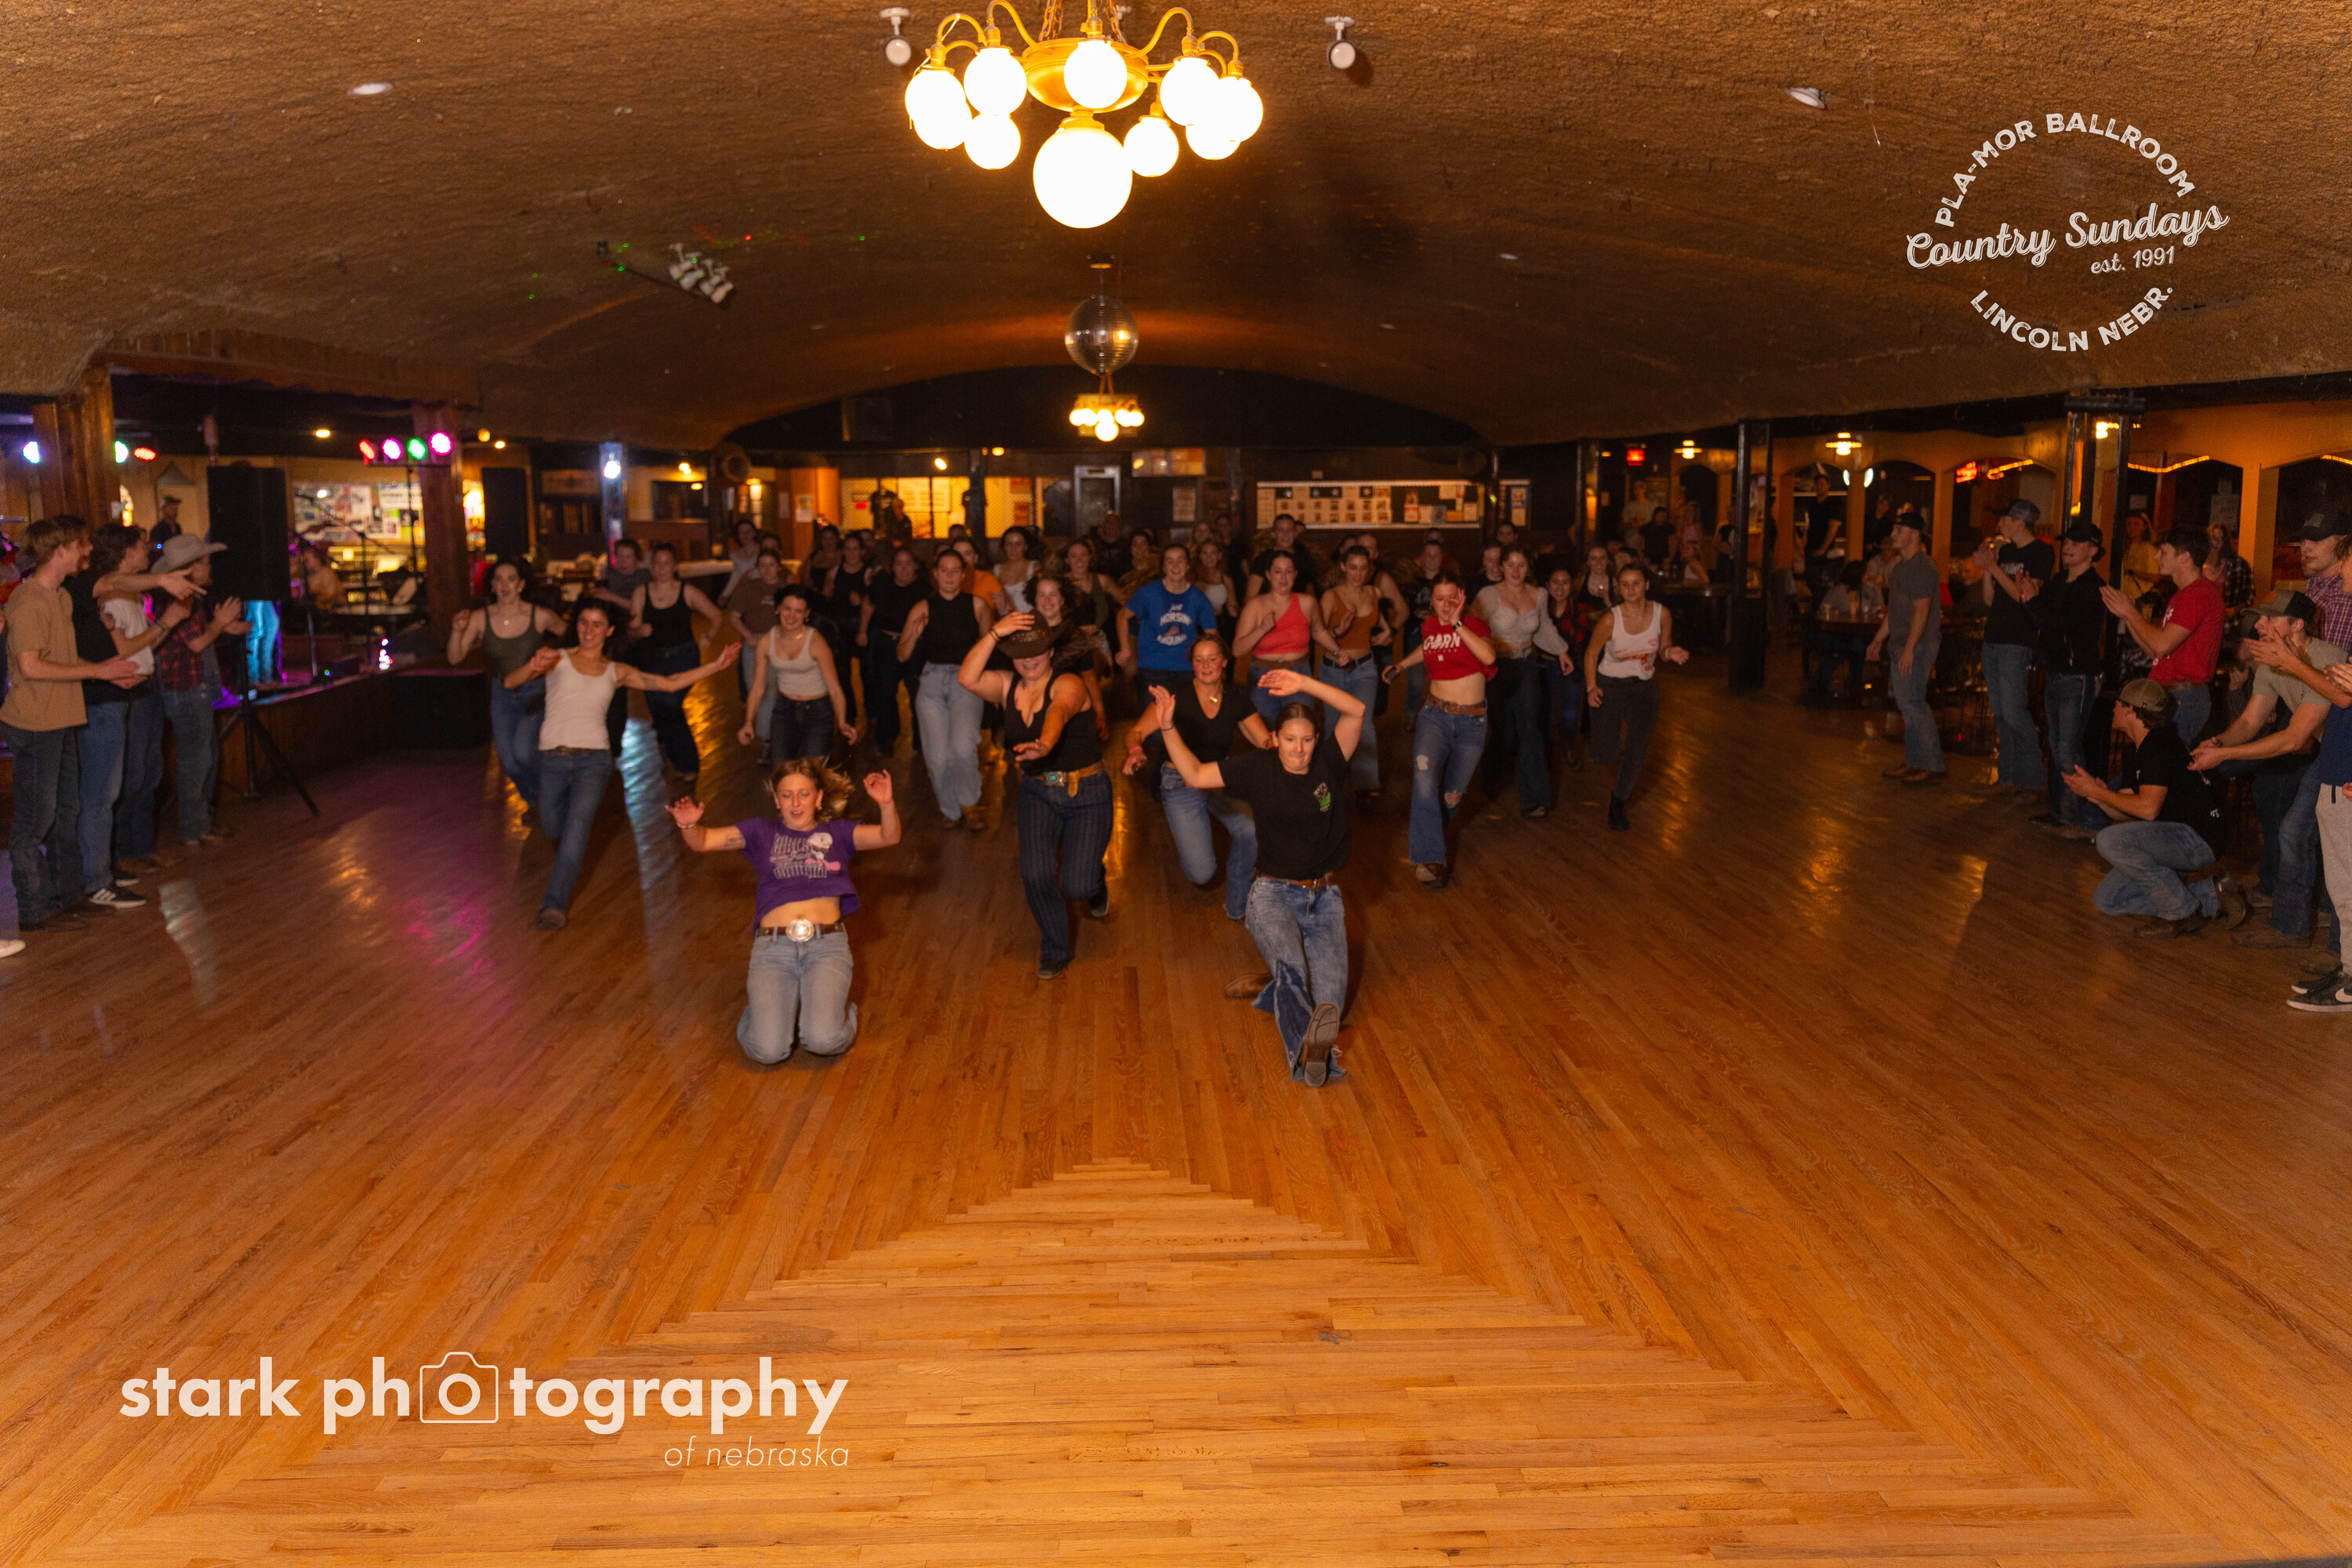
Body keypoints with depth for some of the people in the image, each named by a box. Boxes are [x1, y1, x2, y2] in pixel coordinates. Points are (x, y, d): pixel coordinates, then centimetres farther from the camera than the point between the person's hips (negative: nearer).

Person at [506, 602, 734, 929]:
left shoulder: (616, 672, 13)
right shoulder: (557, 659, 8)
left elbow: (670, 683, 14)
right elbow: (510, 682, -3)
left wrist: (716, 665, 8)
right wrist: (533, 668, -25)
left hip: (594, 758, -1)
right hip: (553, 758, 1)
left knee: (578, 821, -21)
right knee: (552, 828, 11)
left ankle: (554, 905, -24)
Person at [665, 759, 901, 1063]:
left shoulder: (836, 832, 17)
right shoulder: (762, 832, 19)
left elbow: (888, 837, 1)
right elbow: (703, 842, 11)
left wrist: (887, 804, -20)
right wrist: (688, 824, -13)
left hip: (826, 944, -1)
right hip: (773, 946, 1)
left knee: (823, 1041, -25)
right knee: (768, 1050, -19)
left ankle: (837, 1005, 12)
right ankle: (759, 1004, 17)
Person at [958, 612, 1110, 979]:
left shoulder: (1068, 684, -14)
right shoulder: (1007, 685, 2)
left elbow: (1060, 712, -37)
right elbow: (966, 679, -15)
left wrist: (1044, 744, -59)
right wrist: (994, 634, -23)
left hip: (1086, 791, -4)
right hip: (1037, 790, 4)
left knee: (1077, 886, -9)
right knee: (1035, 872, -17)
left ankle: (1095, 883, 34)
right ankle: (1054, 951, 8)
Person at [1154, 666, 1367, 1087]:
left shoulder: (1329, 763, 0)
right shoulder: (1257, 769, 0)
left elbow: (1357, 711, -13)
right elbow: (1194, 775, 0)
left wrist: (1304, 684, -21)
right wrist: (1168, 728, -12)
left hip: (1324, 898, 2)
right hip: (1274, 893, -2)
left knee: (1328, 1002, -16)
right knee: (1290, 965, -35)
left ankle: (1269, 986, 8)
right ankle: (1309, 1047, -57)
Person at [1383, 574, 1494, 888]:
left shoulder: (1474, 625, -6)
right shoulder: (1429, 626, 5)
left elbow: (1488, 656, -28)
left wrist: (1457, 624, -24)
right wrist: (1401, 665, 33)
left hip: (1472, 722, -1)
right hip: (1435, 715, 1)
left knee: (1452, 796, 9)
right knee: (1425, 782, -25)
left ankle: (1422, 832, 42)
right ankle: (1428, 859, -23)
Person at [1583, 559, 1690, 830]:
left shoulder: (1662, 614, -12)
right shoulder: (1611, 619, -20)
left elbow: (1663, 648, 4)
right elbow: (1591, 653, -6)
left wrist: (1671, 653, -20)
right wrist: (1591, 687, -18)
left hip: (1644, 687, 2)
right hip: (1610, 686, -2)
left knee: (1636, 753, -5)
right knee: (1604, 757, -3)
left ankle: (1618, 804, 20)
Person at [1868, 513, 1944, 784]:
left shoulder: (1921, 567, -15)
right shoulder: (1900, 566, 17)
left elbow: (1921, 610, -21)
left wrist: (1909, 649, -26)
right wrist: (1879, 638, 26)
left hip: (1918, 645, -10)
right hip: (1900, 643, 10)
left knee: (1913, 703, -10)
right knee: (1907, 705, 11)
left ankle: (1932, 765, -6)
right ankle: (1913, 763, 17)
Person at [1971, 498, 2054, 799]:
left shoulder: (2042, 553, -7)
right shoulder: (2004, 551, 15)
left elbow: (2026, 596, -16)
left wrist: (1994, 567, -14)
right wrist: (1985, 568, 1)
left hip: (2018, 642, -8)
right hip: (1994, 638, 8)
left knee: (2014, 713, -10)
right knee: (2000, 713, 9)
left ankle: (2034, 779, -1)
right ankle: (2008, 777, 14)